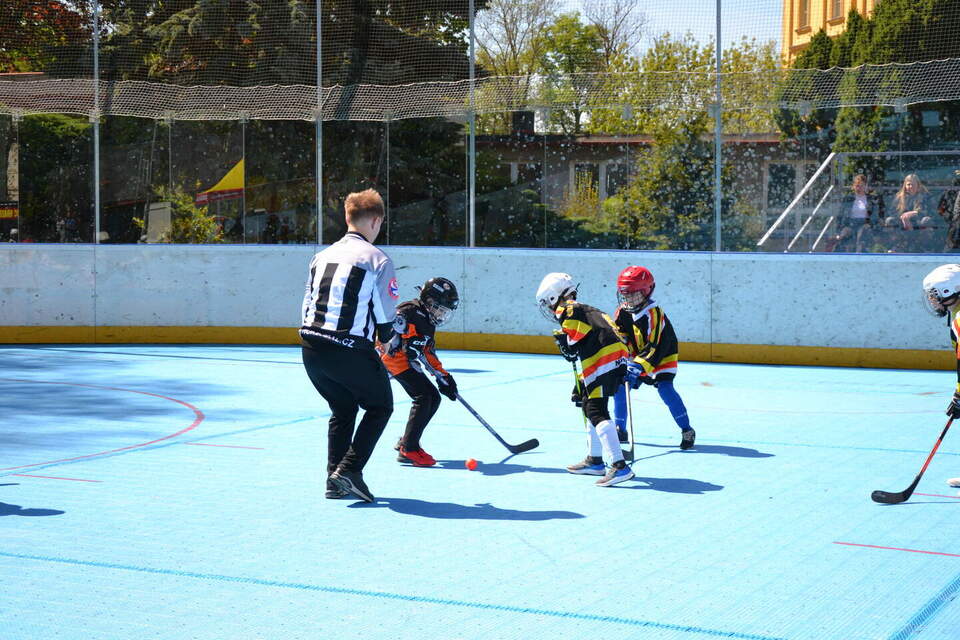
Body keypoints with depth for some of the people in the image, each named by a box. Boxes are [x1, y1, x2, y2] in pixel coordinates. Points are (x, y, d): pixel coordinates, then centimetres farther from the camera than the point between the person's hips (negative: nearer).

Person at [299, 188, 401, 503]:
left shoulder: (322, 256, 14)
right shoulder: (376, 259, -5)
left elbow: (308, 303, 17)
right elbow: (387, 312, -5)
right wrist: (390, 339, 15)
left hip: (311, 347, 6)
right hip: (351, 350, -6)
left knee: (343, 409, 24)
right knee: (380, 406, 13)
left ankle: (335, 480, 18)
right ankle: (349, 470, 1)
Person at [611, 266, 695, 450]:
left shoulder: (654, 314, -27)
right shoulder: (623, 312, -5)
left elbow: (655, 346, -32)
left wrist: (639, 366, -41)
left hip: (663, 357, -7)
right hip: (638, 357, 7)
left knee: (665, 389, -22)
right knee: (620, 386, -4)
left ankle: (687, 430, -10)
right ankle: (620, 429, 9)